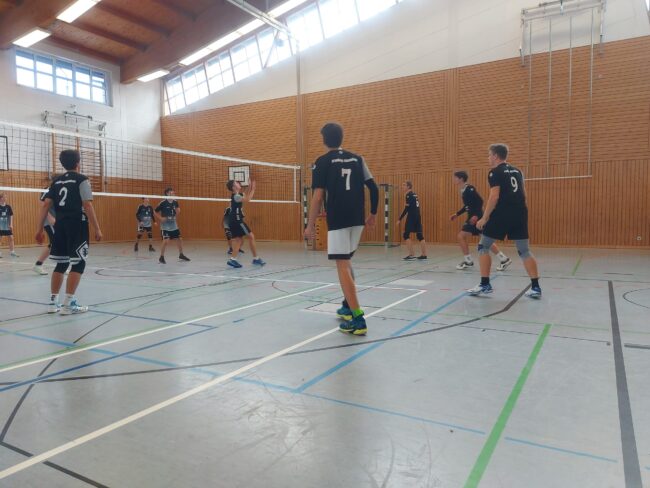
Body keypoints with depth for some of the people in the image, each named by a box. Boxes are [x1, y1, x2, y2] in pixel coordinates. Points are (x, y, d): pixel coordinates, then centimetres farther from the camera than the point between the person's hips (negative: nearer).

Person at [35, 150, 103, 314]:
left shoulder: (56, 181, 14)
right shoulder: (81, 179, -3)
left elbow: (46, 205, 9)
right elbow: (87, 205, -12)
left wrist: (39, 229, 11)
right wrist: (97, 229, -12)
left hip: (60, 226, 7)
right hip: (77, 226, -6)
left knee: (61, 264, 14)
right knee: (78, 264, -1)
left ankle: (53, 302, 16)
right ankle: (68, 303, -3)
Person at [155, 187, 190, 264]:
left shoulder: (175, 202, 2)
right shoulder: (163, 203, -13)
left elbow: (177, 212, 20)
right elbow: (155, 212, -6)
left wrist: (178, 211, 0)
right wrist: (161, 218, -15)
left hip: (174, 225, 6)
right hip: (165, 226, -6)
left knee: (179, 239, 8)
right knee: (166, 240, -16)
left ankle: (181, 255, 26)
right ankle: (161, 257, -1)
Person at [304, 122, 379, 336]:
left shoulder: (322, 162, -2)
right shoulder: (357, 159, 12)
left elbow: (318, 196, -9)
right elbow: (374, 188, 7)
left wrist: (310, 225, -4)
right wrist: (373, 214, 17)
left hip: (337, 221, -6)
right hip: (357, 219, 6)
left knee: (342, 266, -5)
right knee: (346, 262, 22)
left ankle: (358, 319, -11)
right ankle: (348, 306, 29)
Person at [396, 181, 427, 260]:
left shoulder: (409, 195, -9)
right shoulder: (414, 194, 16)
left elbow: (407, 208, -15)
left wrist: (400, 219, -15)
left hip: (411, 217, -9)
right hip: (418, 217, 9)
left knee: (406, 235, -4)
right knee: (420, 235, 9)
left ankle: (411, 255, -9)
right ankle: (424, 255, 10)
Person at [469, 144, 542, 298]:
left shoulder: (495, 172, -4)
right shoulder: (516, 171, 17)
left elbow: (494, 196, -14)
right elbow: (523, 194, 19)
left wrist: (484, 218, -11)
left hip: (502, 214, -7)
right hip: (520, 213, 7)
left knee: (483, 247, 6)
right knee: (524, 251, 10)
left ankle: (485, 284, 6)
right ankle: (535, 287, 6)